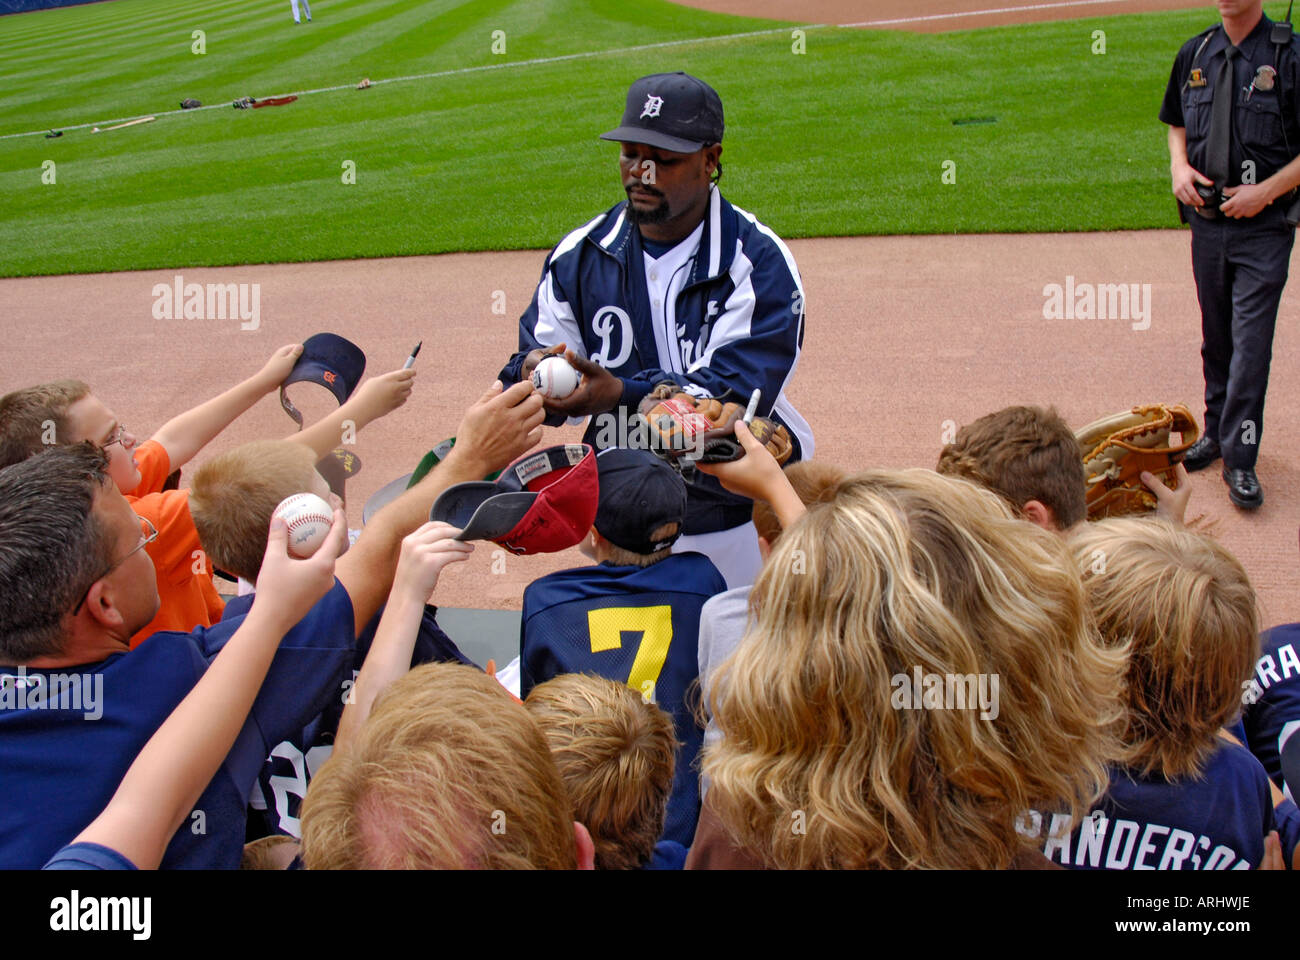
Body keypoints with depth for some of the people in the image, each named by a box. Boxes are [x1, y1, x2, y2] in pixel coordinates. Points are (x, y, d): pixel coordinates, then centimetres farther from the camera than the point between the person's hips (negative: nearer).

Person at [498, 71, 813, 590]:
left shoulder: (759, 259, -12)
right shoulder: (580, 253, 2)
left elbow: (739, 390, -23)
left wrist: (622, 393, -36)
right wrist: (532, 373, -26)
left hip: (739, 518, -3)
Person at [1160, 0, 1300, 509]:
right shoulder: (1194, 54, 9)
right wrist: (1179, 164, 2)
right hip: (1206, 219, 5)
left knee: (1251, 339, -7)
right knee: (1216, 336, 16)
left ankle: (1239, 460, -4)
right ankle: (1217, 431, 30)